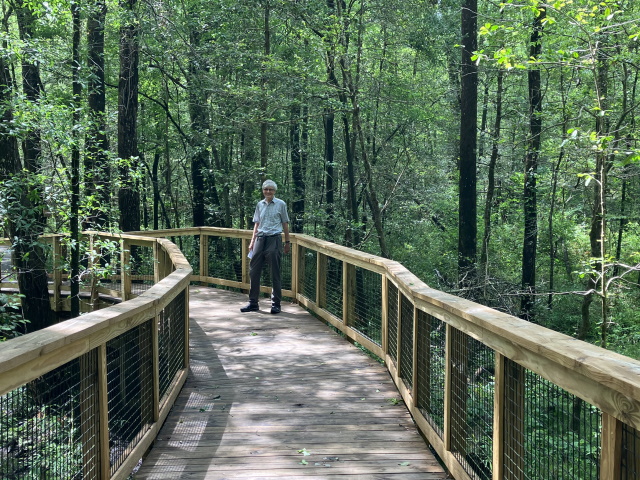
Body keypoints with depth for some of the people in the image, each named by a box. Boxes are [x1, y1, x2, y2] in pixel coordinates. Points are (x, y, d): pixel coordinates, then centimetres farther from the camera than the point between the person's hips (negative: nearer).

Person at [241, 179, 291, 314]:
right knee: (253, 271, 3)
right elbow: (257, 224, 15)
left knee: (275, 273, 0)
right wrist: (252, 241, 11)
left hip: (274, 239, -4)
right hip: (260, 238, 4)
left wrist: (287, 242, 3)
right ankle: (253, 303, 12)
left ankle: (276, 304, 10)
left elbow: (285, 224, 4)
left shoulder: (281, 204, 1)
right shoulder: (260, 205, 11)